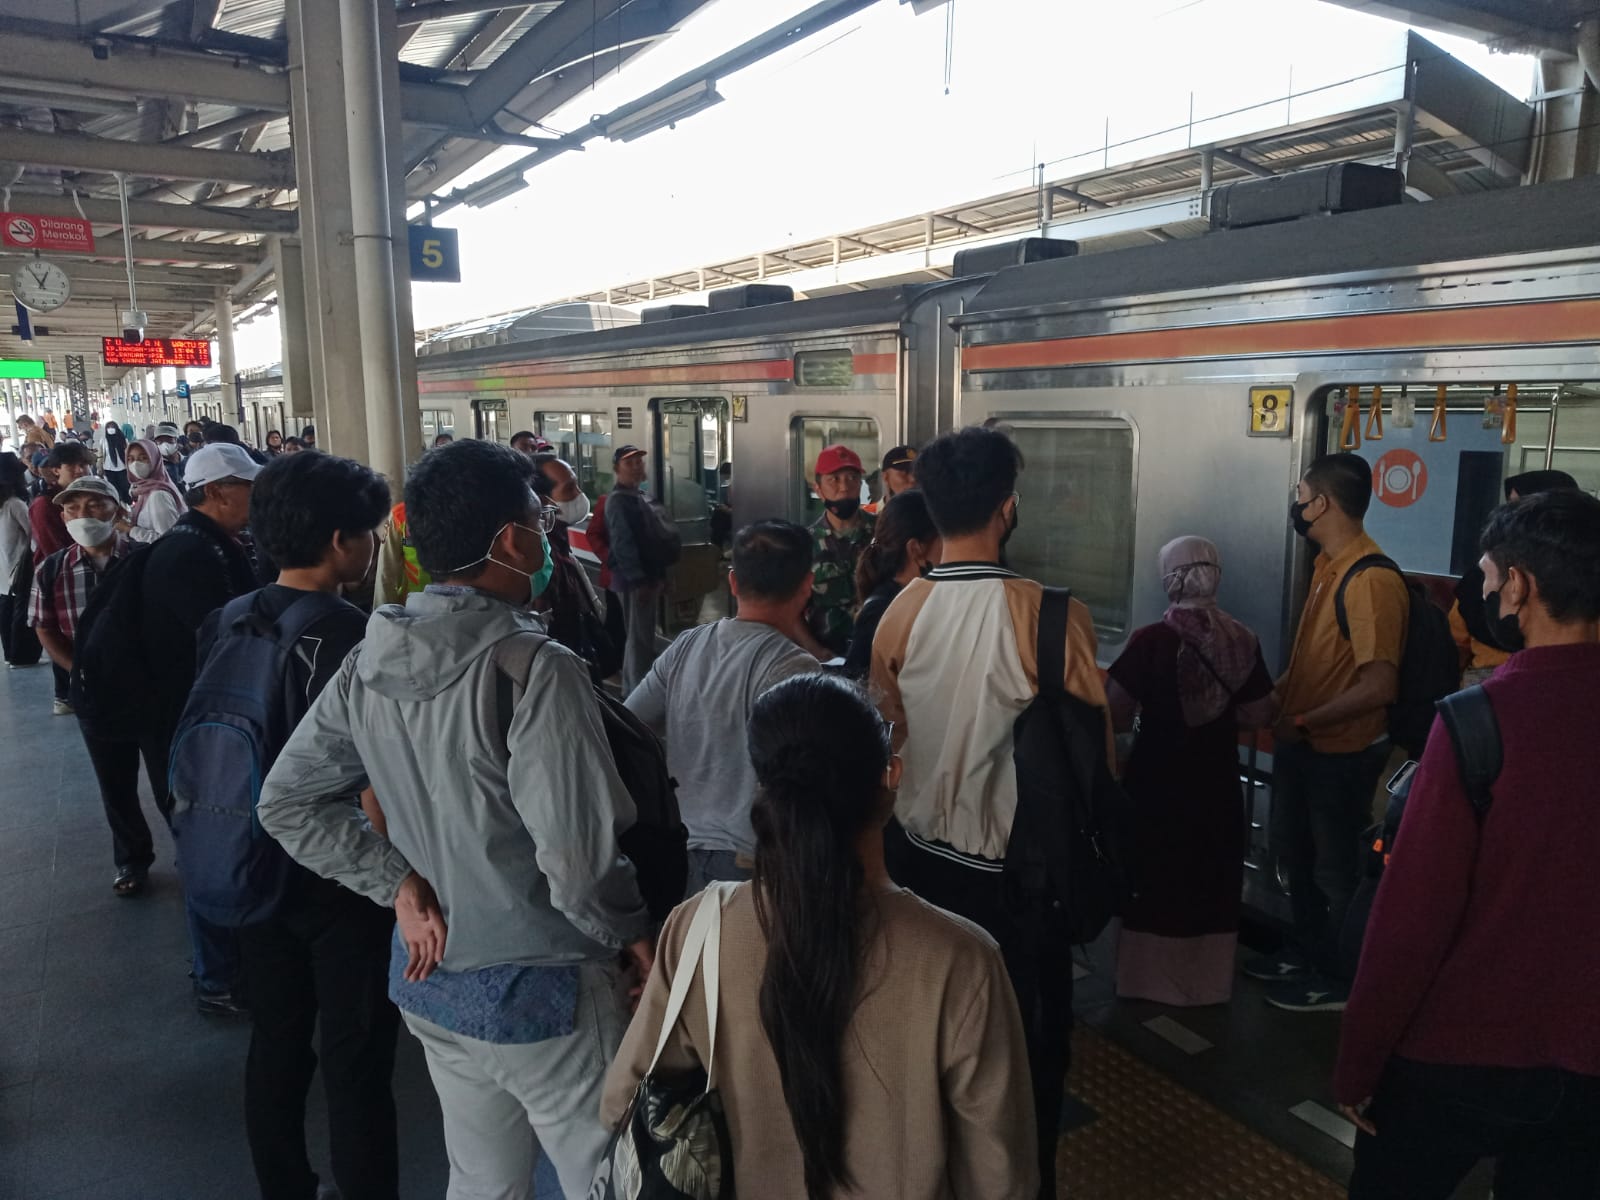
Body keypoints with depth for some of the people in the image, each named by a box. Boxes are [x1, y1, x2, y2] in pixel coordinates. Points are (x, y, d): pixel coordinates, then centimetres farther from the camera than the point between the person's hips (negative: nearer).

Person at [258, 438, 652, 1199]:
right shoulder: (534, 667, -25)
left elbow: (285, 803, 4)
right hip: (539, 990, -7)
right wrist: (631, 933, -9)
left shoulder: (369, 662, -3)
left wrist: (400, 883, 0)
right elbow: (578, 857, -28)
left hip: (430, 977, 7)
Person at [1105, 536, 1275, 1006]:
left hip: (1157, 780, -3)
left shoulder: (1149, 640, -17)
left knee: (1153, 878, 13)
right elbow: (1258, 715, -2)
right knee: (1211, 878, 18)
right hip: (1216, 780, 3)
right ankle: (1207, 980, 30)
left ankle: (1150, 978, 23)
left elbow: (1117, 717, -16)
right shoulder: (1242, 641, -7)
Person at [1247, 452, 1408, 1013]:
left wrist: (1301, 722, -21)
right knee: (1296, 852, 22)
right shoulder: (1327, 563, 3)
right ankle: (1306, 952, 42)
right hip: (1301, 742, 9)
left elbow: (1379, 686, -29)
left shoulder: (1371, 580, -26)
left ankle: (1340, 978, 29)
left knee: (1335, 867, 9)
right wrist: (1276, 695, 6)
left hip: (1342, 752, -9)